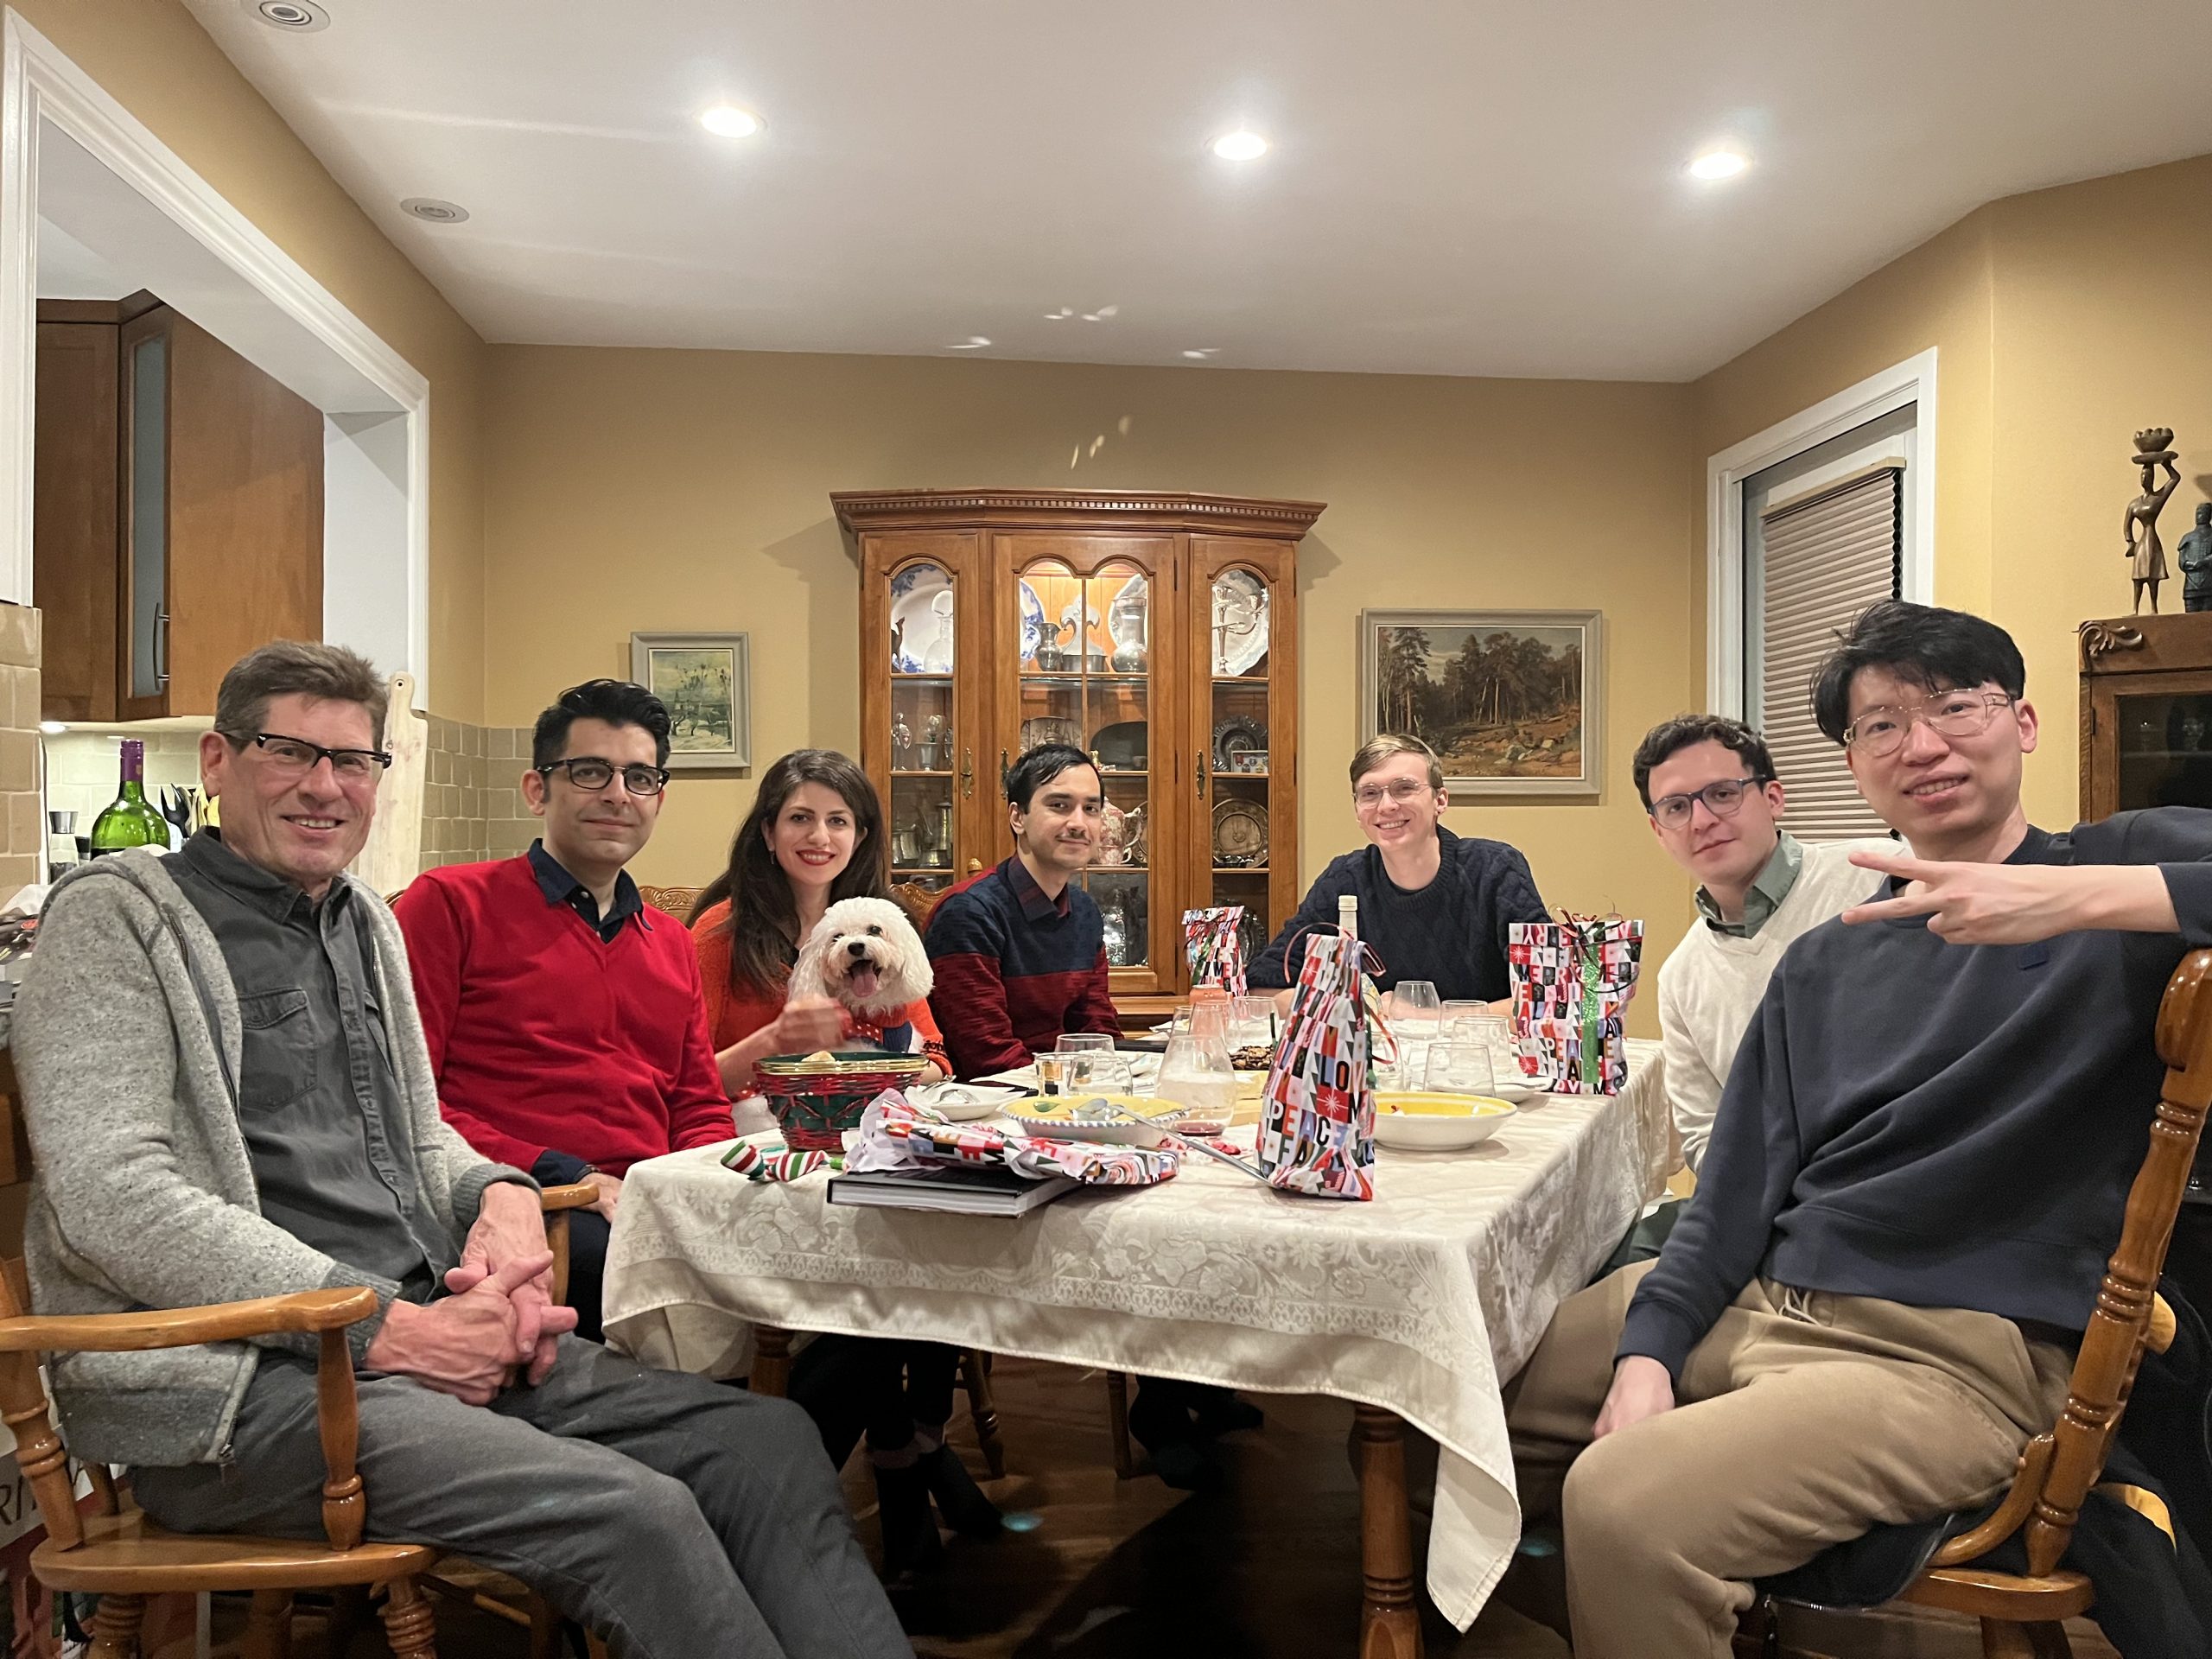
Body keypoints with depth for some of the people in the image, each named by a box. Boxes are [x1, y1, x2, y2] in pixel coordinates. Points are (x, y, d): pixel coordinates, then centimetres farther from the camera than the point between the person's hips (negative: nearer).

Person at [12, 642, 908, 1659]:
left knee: (772, 1443, -8)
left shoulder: (366, 923, 20)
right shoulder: (118, 918, -3)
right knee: (635, 1516, -25)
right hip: (238, 1380, -7)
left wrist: (501, 1195, 1)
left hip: (424, 1333, 8)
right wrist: (382, 1328, -18)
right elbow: (111, 1202, -15)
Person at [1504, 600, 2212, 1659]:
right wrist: (1649, 1349, -5)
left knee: (1623, 1504, -28)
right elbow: (1740, 1185, 9)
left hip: (1958, 1348, -6)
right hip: (1752, 1300, 7)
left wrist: (2084, 896, -28)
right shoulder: (1821, 964, 15)